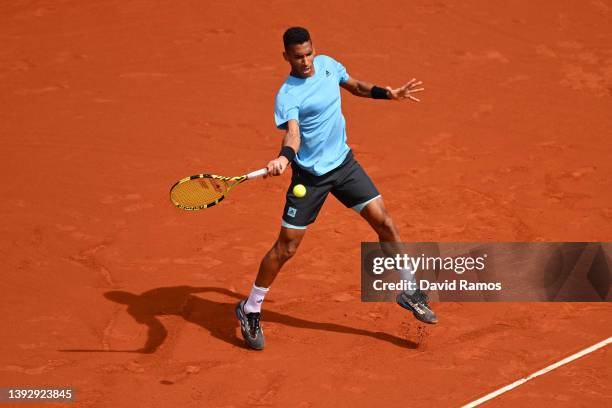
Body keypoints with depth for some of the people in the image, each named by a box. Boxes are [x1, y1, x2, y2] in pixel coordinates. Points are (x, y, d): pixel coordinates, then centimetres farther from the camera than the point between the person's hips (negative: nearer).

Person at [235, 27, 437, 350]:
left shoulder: (328, 65, 1)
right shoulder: (287, 96, -20)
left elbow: (354, 85, 21)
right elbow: (293, 133, -35)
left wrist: (389, 94, 14)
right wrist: (283, 158, -55)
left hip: (344, 163, 6)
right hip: (310, 175, -6)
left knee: (384, 223, 1)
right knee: (286, 247, -3)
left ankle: (410, 291, 19)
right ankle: (250, 311, 14)